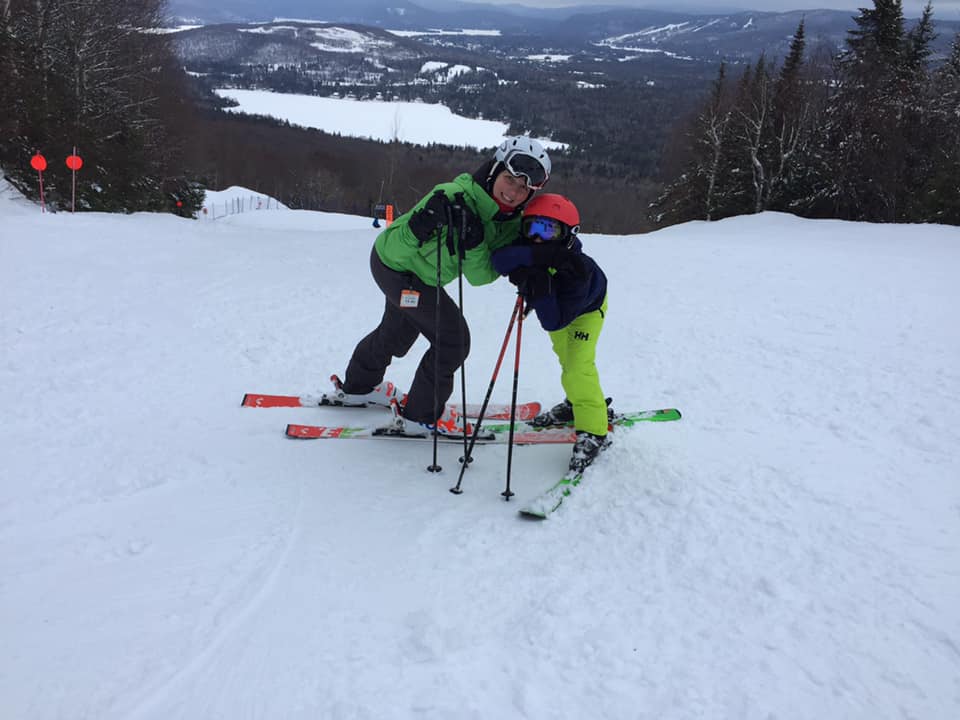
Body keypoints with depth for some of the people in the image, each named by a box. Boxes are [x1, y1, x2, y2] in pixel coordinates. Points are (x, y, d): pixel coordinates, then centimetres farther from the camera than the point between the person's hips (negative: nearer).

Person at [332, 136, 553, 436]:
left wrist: (474, 241, -38)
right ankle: (422, 414, 11)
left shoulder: (511, 224, -13)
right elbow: (400, 245, -31)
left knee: (398, 329, 29)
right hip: (395, 263, -8)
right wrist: (425, 223, -50)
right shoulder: (455, 197, -35)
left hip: (414, 270, 8)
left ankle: (358, 387, 53)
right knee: (453, 340, -7)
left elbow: (480, 276, -21)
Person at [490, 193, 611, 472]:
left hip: (587, 308, -6)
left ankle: (593, 432, -10)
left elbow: (554, 322, -49)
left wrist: (541, 290, -64)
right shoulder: (526, 246, -35)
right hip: (554, 304, 6)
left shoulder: (576, 270, -46)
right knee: (565, 356, 24)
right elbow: (499, 260, -56)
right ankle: (578, 403, 48)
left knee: (578, 364, -21)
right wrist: (536, 256, -67)